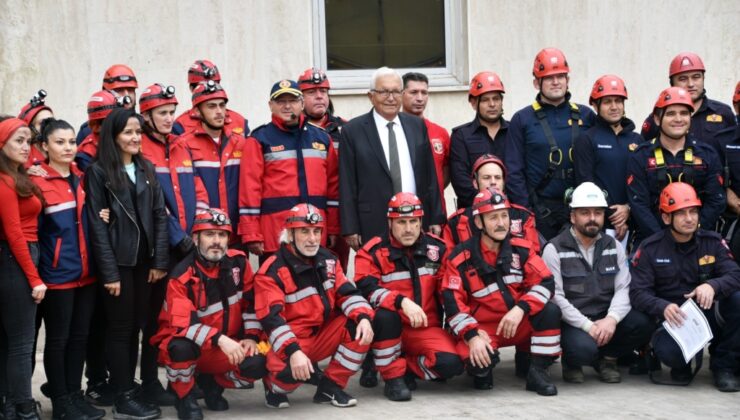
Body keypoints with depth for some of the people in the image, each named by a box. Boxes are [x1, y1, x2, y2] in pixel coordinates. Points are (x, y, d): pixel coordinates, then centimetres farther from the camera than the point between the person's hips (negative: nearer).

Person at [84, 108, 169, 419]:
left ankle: (128, 389, 17)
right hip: (118, 261, -5)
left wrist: (160, 261, 0)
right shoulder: (98, 172, -4)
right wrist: (109, 272, -14)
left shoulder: (147, 169, 11)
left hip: (144, 260, 5)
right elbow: (97, 224, -9)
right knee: (120, 328, 0)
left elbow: (160, 215, 9)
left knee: (136, 327, 9)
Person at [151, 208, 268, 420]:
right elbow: (183, 323, -29)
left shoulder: (238, 262, -3)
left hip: (227, 348, 4)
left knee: (257, 365, -23)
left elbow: (252, 302, 6)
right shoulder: (183, 275, -19)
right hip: (191, 346, -4)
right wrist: (219, 339, -40)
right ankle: (184, 397, -7)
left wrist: (251, 337, -4)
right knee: (182, 347, -39)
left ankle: (211, 383, 11)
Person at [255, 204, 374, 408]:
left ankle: (330, 386, -3)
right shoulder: (271, 271, -15)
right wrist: (294, 351, -39)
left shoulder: (328, 259, 5)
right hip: (289, 343, -6)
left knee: (361, 326, -16)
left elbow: (347, 293, -1)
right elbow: (271, 319, -25)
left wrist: (364, 318, -23)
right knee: (289, 369, -39)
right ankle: (274, 386, 2)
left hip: (323, 336, 7)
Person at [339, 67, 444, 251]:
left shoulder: (417, 125, 12)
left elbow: (429, 175, 12)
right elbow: (347, 185, -1)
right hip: (373, 228, -3)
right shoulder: (353, 131, 1)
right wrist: (350, 230, -6)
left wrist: (435, 219, 8)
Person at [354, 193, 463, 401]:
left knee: (452, 363, -25)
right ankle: (392, 377, -16)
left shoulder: (438, 248, 4)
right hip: (390, 328, -2)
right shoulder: (372, 252, -8)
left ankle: (404, 367, 4)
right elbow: (367, 290, -24)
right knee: (385, 316, -38)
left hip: (426, 330, 3)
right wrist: (402, 301, -37)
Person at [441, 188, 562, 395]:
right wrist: (472, 336, -25)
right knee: (478, 360, -33)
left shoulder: (521, 249, -2)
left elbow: (544, 282, -10)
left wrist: (520, 309, -26)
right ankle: (482, 371, 7)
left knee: (550, 311, -24)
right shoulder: (461, 258, -9)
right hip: (482, 327, -3)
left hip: (519, 324, 3)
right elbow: (453, 303, -13)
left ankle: (538, 372, -9)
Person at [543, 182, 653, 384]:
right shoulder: (554, 249, -5)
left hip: (606, 318, 5)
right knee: (584, 348, -36)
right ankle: (572, 362, 4)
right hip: (572, 322, -5)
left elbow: (623, 289, 0)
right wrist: (588, 326, -21)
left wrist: (611, 319, -19)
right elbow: (555, 297, -13)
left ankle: (606, 357, 6)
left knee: (643, 325, -23)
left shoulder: (614, 247, 10)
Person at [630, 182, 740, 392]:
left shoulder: (713, 242, 4)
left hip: (709, 316, 3)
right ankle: (682, 366, 7)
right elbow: (638, 293, -9)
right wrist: (663, 307, -30)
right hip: (672, 320, -3)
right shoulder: (650, 249, -2)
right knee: (668, 351, -35)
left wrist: (713, 286, -33)